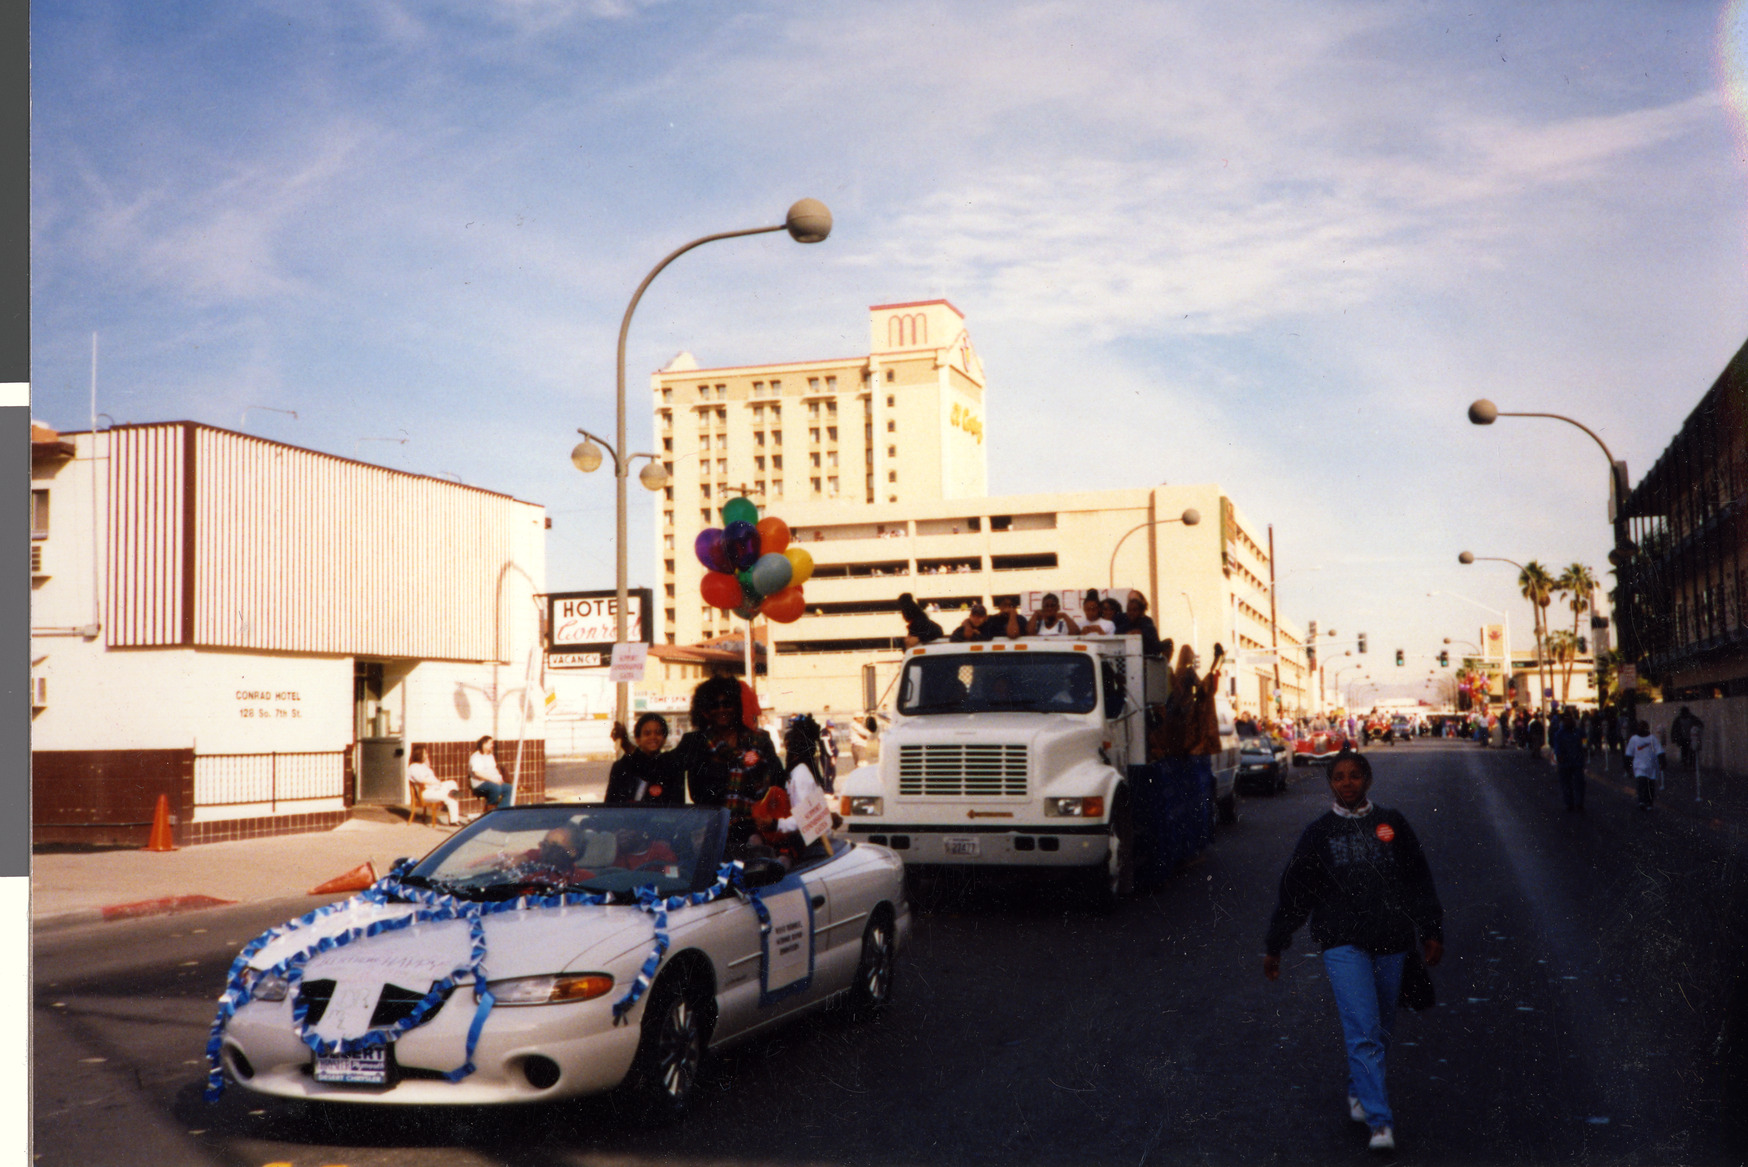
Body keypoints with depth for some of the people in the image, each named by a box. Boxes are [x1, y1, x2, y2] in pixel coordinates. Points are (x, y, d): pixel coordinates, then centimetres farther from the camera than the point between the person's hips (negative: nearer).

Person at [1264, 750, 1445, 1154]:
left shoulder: (1391, 824, 8)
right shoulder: (1319, 833, 5)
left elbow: (1419, 882, 13)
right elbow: (1294, 892, 9)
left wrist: (1431, 933, 8)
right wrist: (1274, 946, 11)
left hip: (1390, 943, 2)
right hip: (1343, 944, -2)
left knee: (1381, 1029, 11)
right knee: (1362, 1033, -12)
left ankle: (1358, 1092, 35)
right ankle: (1380, 1122, -12)